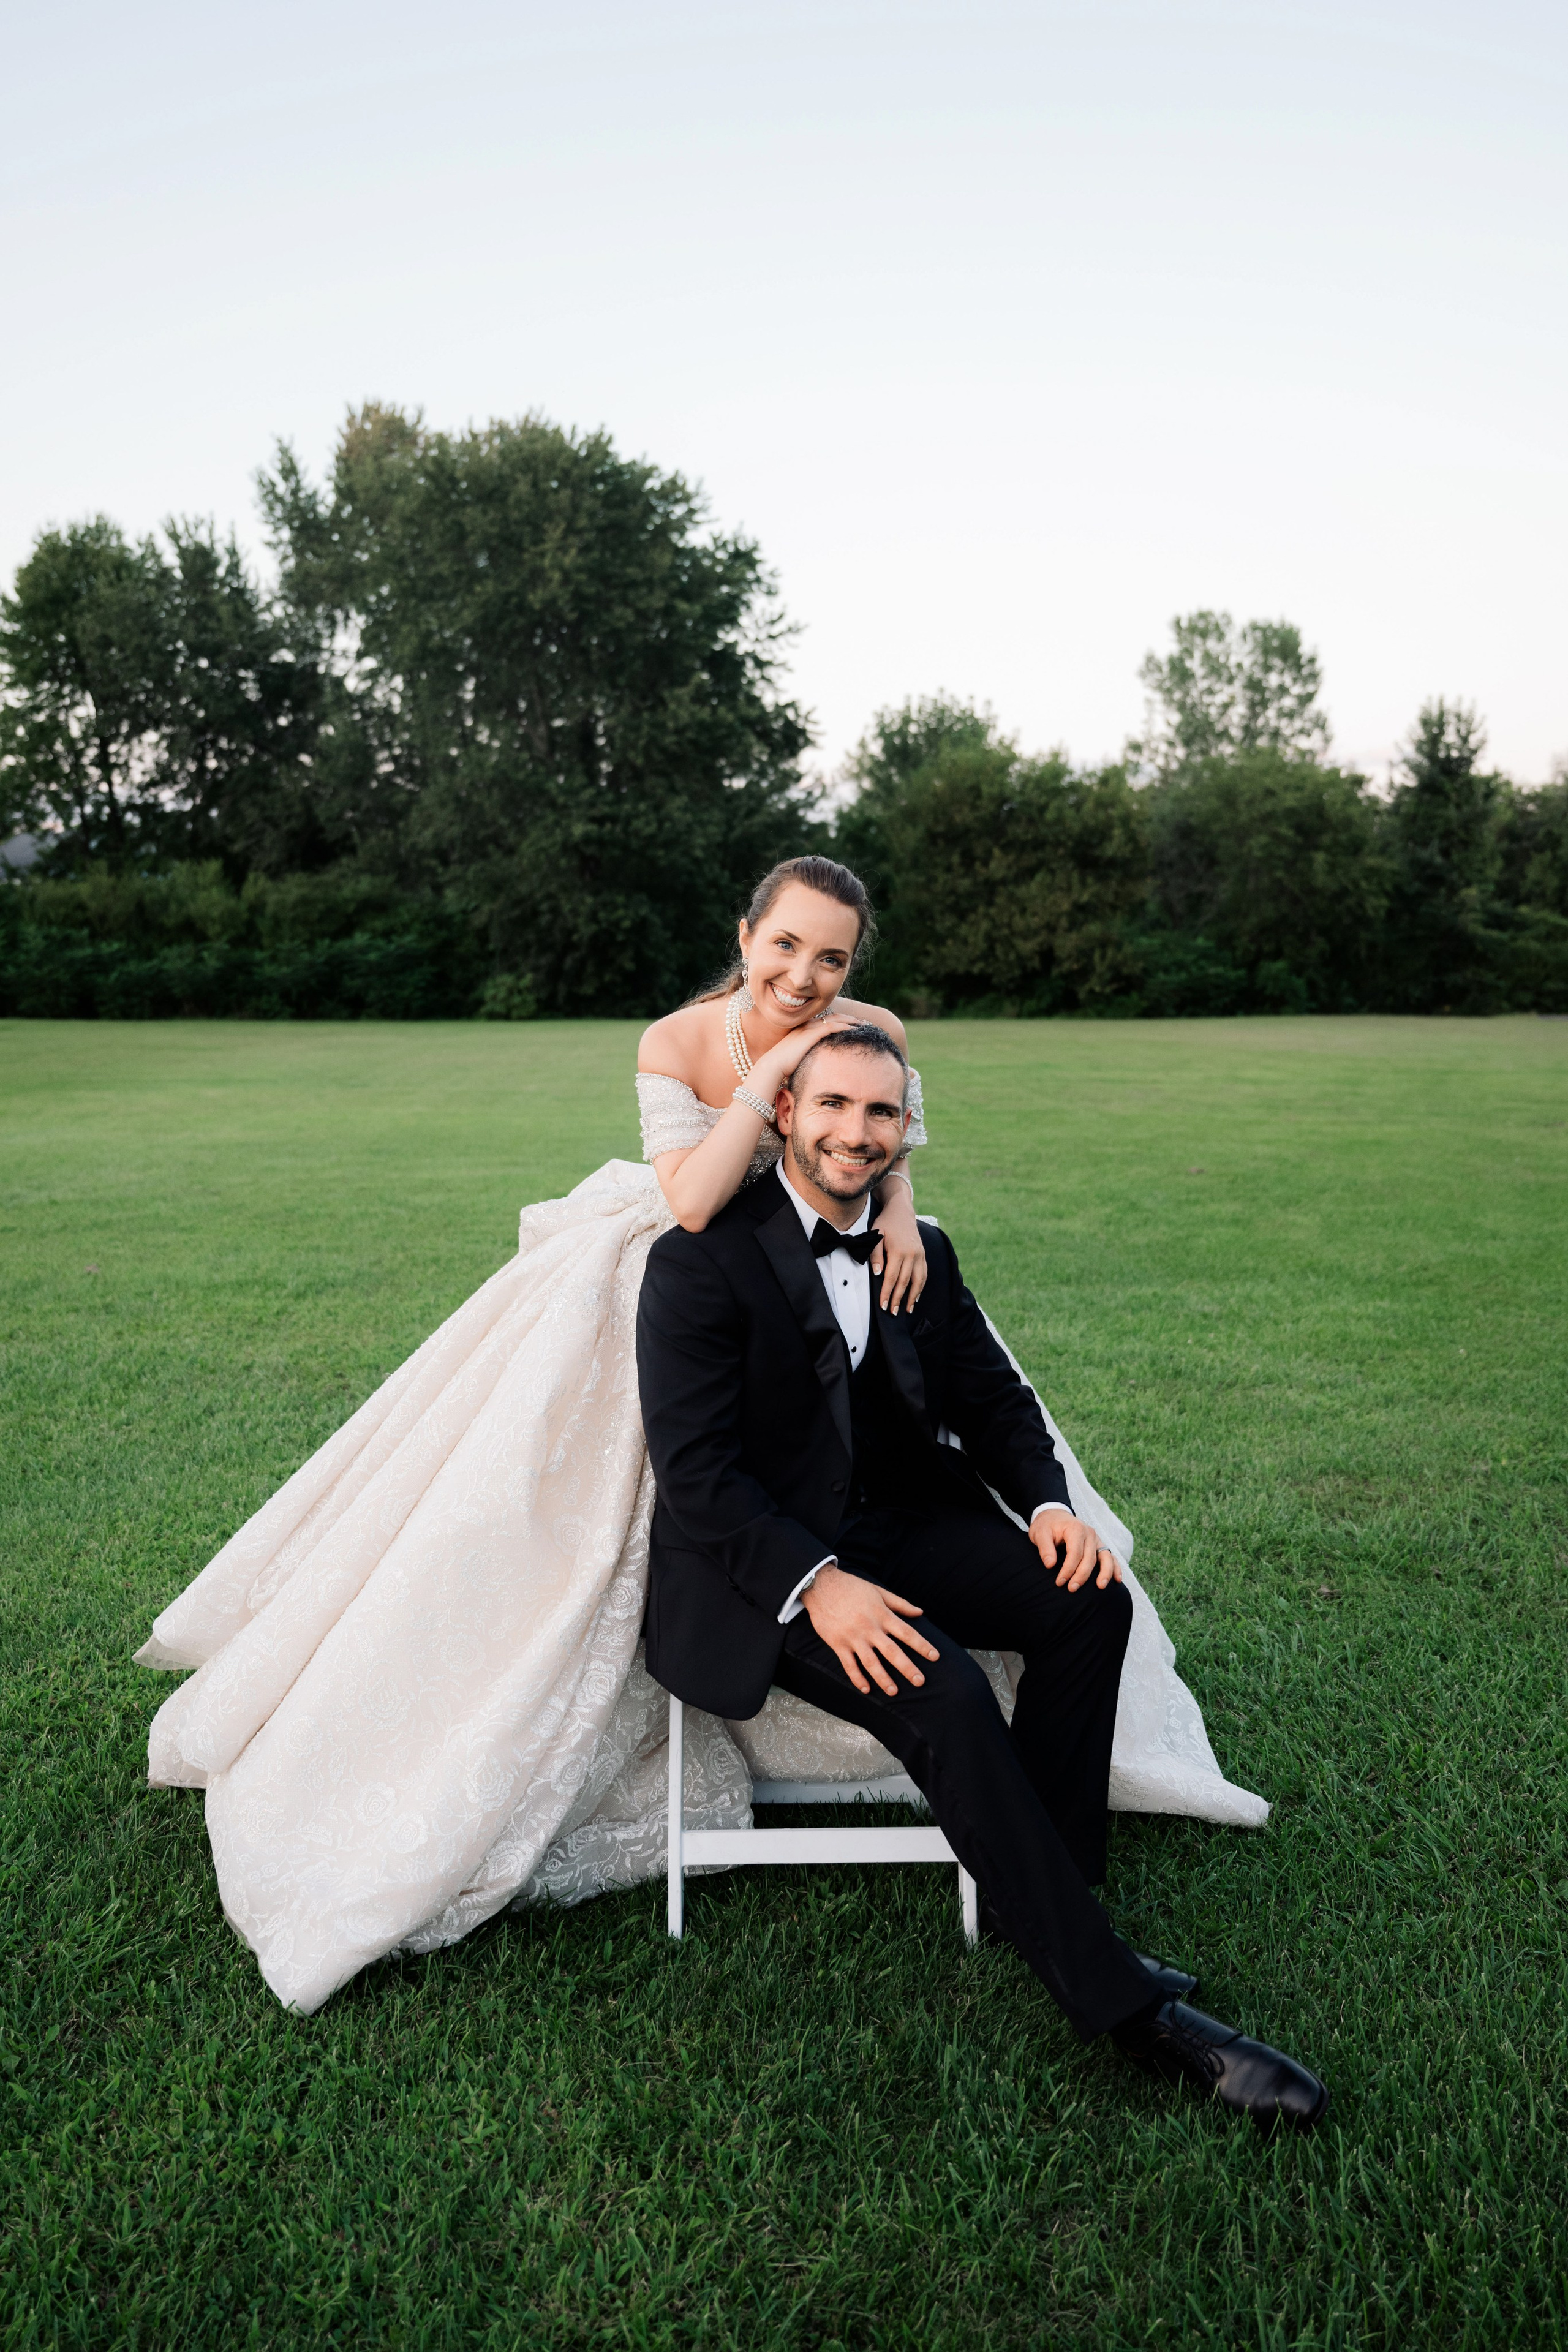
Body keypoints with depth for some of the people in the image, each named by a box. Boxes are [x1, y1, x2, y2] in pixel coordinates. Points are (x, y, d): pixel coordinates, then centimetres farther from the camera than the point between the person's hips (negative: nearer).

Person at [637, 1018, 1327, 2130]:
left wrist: (1049, 1503, -9)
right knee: (942, 1692, -29)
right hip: (763, 1566, -6)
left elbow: (993, 1398, 12)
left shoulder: (923, 1253, 10)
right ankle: (1117, 1998, -16)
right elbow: (694, 1467, -16)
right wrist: (815, 1582, -28)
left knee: (1091, 1595, -17)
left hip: (902, 1526, 6)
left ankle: (1051, 1891, -2)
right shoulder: (704, 1259, -10)